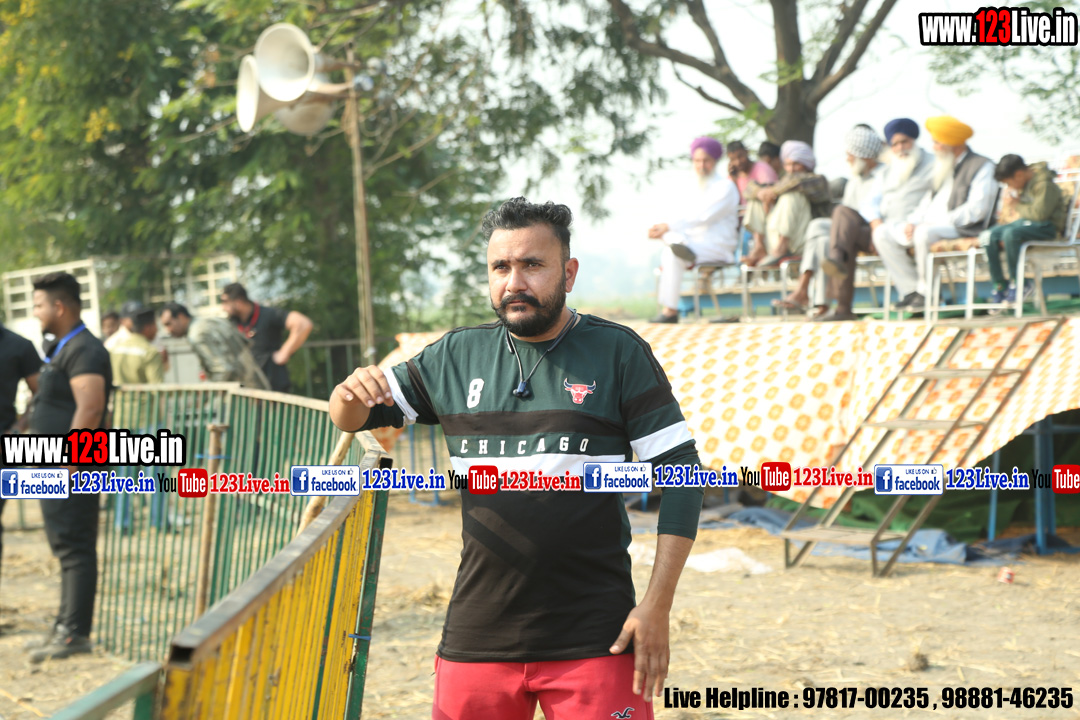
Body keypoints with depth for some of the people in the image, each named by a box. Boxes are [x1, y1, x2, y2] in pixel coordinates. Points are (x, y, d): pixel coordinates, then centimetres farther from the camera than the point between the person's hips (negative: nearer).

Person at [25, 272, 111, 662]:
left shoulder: (84, 350, -14)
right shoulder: (59, 348, 20)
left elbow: (90, 409, -24)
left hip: (73, 469, -11)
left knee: (75, 548, -11)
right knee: (66, 547, 13)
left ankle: (75, 632, -12)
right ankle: (67, 626, 20)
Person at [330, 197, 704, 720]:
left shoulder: (619, 353, 1)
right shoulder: (456, 357, 9)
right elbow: (351, 418, 16)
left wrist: (656, 607, -9)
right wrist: (353, 394, -10)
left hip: (594, 641, -3)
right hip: (477, 634, 3)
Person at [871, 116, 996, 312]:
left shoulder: (982, 166, -4)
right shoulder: (943, 166, 24)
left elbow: (976, 210, -15)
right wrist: (913, 222, 2)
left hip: (962, 230, -9)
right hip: (929, 227, 9)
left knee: (924, 233, -38)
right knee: (883, 238, -7)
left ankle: (926, 293, -22)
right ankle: (912, 291, -12)